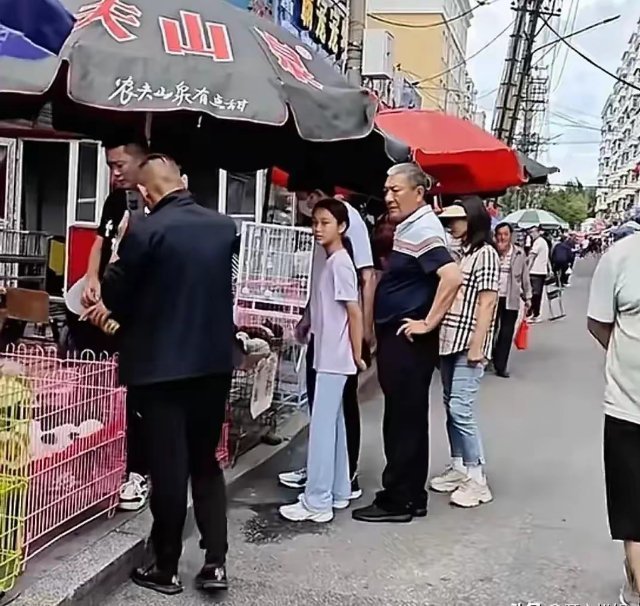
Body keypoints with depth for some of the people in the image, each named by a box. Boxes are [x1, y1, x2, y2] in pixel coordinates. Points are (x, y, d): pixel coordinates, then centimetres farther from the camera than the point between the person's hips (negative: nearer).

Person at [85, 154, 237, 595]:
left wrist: (113, 311, 20)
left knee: (168, 468, 7)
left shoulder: (146, 231, -15)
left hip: (161, 364, -5)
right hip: (214, 361, 5)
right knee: (205, 462, 18)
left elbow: (116, 294, -5)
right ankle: (215, 562, 15)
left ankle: (166, 570, 20)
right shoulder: (226, 226, 3)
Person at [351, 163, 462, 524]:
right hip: (397, 338, 10)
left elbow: (452, 276, -31)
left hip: (408, 340, -10)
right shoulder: (409, 227, 14)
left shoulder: (423, 230, -17)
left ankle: (399, 501, 10)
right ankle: (411, 496, 25)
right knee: (406, 418, 15)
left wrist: (428, 323, -23)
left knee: (404, 420, -1)